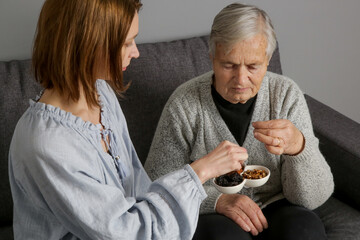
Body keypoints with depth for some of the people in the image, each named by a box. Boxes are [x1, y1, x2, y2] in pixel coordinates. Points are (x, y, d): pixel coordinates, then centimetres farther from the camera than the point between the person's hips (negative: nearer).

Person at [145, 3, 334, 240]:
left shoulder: (287, 95, -8)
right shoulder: (185, 105, -12)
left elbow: (315, 197, -12)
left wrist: (299, 147, -33)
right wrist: (216, 199, -21)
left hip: (275, 208, 2)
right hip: (211, 214, -2)